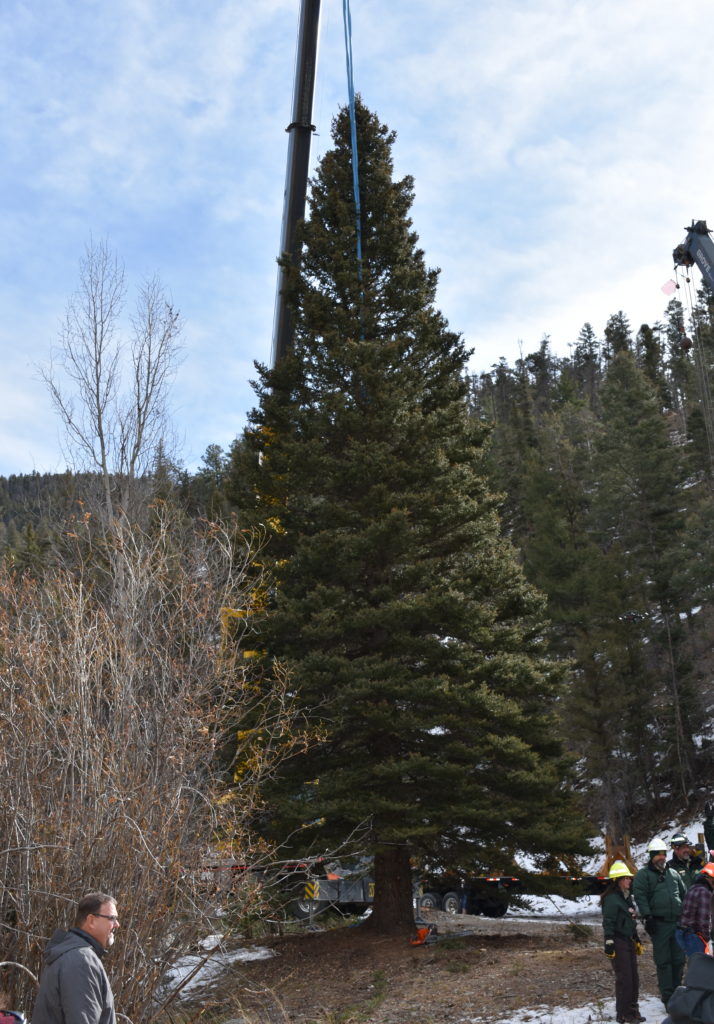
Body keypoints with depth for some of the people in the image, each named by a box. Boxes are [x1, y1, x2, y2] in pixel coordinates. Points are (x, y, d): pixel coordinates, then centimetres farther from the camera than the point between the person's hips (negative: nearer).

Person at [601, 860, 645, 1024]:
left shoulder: (627, 897, 14)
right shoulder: (611, 899, -15)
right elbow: (608, 923, -17)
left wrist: (636, 939, 25)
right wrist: (609, 943, -20)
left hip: (629, 941, 9)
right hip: (618, 942, -9)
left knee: (634, 977, 10)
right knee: (624, 978, -5)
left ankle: (633, 1010, 21)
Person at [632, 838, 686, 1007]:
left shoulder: (673, 873, 16)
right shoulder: (643, 874, -1)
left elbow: (684, 894, 24)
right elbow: (639, 896, -9)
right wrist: (647, 917, -17)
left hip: (677, 922, 5)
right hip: (659, 924, -5)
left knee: (679, 960, 9)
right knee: (663, 962, -1)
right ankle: (667, 997, 6)